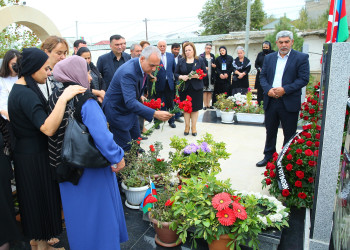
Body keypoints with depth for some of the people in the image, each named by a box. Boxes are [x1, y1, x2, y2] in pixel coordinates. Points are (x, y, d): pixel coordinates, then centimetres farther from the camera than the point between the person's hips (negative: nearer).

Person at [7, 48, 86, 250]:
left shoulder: (21, 89, 7)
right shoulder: (26, 94, -25)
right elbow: (48, 129, -35)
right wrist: (63, 98, -40)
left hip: (27, 152, 10)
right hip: (34, 157, -10)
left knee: (35, 198, 23)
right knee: (42, 198, 8)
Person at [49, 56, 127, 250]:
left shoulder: (55, 97, -1)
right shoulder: (85, 101, -23)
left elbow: (53, 131, 7)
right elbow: (101, 135, -32)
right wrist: (118, 157, -20)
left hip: (67, 168, 7)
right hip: (91, 168, -7)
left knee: (76, 211, 24)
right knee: (96, 210, 13)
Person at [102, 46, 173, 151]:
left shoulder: (141, 65, -7)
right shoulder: (128, 72, -35)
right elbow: (130, 102, -44)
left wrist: (139, 96, 5)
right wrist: (155, 114, -50)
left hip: (129, 108, 9)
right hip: (116, 111, -8)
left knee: (136, 138, 15)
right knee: (125, 146, -4)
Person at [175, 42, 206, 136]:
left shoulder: (199, 60, 4)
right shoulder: (181, 61, 7)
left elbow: (205, 73, 3)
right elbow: (176, 73, 8)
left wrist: (197, 75, -16)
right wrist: (181, 77, -13)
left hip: (196, 88, -1)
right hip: (184, 88, 1)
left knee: (195, 108, 4)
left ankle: (194, 127, 15)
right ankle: (187, 126, 19)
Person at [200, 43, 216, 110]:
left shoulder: (213, 56, 16)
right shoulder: (201, 56, 3)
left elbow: (215, 65, 19)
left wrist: (214, 66, -3)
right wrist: (204, 68, -17)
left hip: (211, 75, 4)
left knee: (210, 90, 4)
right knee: (204, 90, -4)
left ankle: (208, 104, 12)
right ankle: (205, 105, 3)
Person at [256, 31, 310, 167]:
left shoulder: (301, 57, -1)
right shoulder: (269, 57, 12)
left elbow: (304, 79, -8)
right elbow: (263, 76, 9)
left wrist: (285, 89, -19)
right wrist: (268, 89, -10)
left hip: (289, 103, -4)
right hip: (270, 101, 4)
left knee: (289, 134, 6)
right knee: (270, 131, 15)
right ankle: (268, 156, 31)